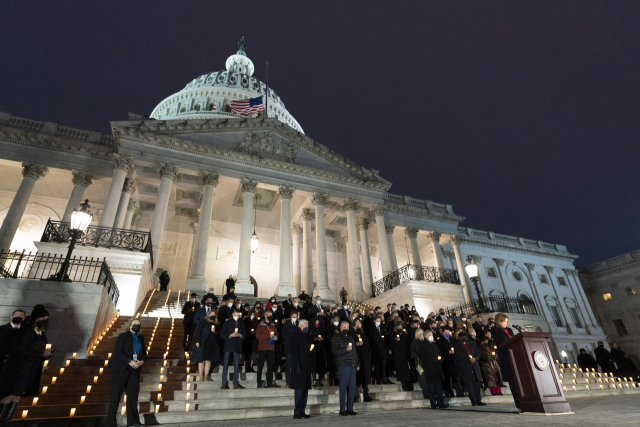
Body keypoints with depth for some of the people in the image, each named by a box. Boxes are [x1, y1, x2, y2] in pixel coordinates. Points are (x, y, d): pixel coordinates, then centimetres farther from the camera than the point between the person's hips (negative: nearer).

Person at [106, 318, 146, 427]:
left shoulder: (141, 338, 13)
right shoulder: (123, 336, -3)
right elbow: (118, 351, -13)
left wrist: (141, 361, -6)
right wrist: (129, 361, -20)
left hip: (134, 369, 5)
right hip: (121, 368, -5)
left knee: (133, 393, 5)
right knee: (116, 394, 1)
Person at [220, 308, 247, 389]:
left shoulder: (241, 323, 13)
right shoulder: (227, 322, 5)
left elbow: (245, 334, 13)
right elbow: (222, 335, 0)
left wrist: (240, 335, -7)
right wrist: (230, 335, -13)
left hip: (237, 346, 2)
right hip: (228, 346, -2)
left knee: (237, 365, 3)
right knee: (226, 364, -2)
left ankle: (236, 383, 9)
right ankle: (224, 383, 5)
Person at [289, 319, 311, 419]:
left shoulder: (305, 335, 18)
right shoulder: (294, 335, -9)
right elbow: (294, 351, -15)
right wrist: (297, 366, -20)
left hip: (305, 366, 9)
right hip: (299, 366, -9)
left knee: (305, 390, 10)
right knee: (300, 389, -7)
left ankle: (302, 412, 17)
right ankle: (297, 413, 1)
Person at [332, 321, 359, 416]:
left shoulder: (351, 338, 21)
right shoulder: (336, 338, 1)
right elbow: (334, 351, -9)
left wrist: (357, 364, 18)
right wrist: (345, 349, -18)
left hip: (352, 366, 6)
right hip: (343, 366, -6)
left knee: (352, 388, 5)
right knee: (343, 388, -4)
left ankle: (350, 409, 14)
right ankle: (342, 410, 5)